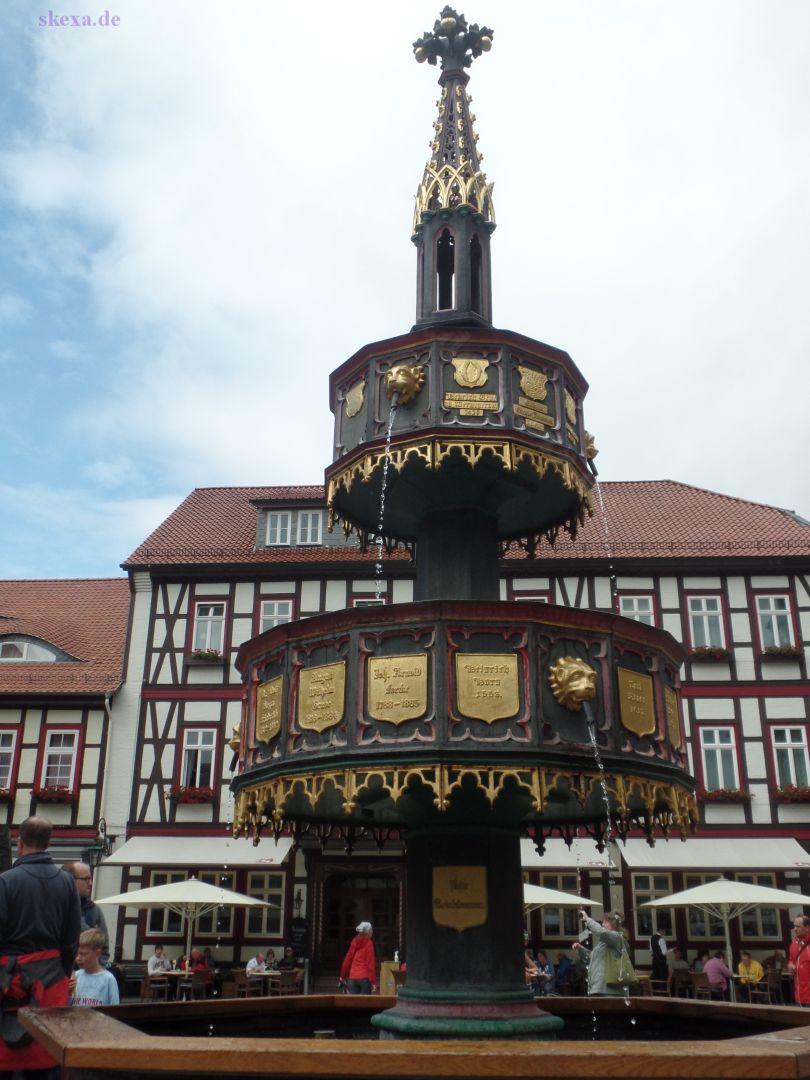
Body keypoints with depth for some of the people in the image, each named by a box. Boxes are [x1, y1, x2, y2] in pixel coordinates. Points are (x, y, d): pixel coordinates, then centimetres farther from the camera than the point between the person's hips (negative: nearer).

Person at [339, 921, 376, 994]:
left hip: (352, 978, 5)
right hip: (365, 978, -5)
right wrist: (373, 982, -7)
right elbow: (370, 963, -8)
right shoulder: (369, 943, -6)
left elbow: (347, 959, 11)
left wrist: (342, 976, 19)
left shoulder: (354, 942, 9)